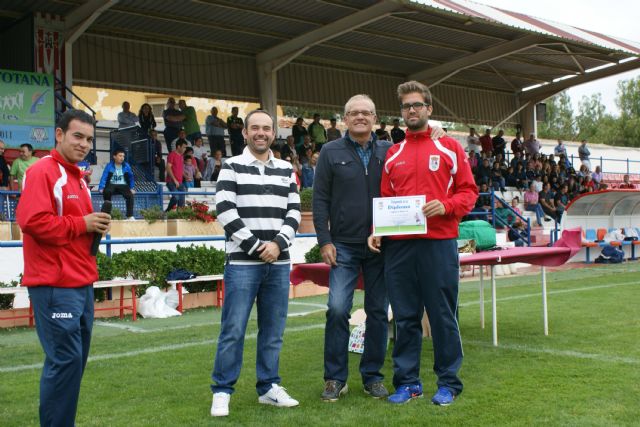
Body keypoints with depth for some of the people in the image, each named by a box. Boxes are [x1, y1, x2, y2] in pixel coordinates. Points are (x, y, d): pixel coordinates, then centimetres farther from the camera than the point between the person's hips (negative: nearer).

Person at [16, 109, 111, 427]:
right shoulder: (42, 172, -10)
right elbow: (32, 221, -22)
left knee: (76, 359, 13)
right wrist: (81, 224, -16)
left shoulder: (77, 177, 19)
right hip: (55, 285, -10)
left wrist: (95, 226, 7)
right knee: (65, 359, -9)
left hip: (81, 282, 10)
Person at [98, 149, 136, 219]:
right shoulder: (109, 166, -1)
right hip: (112, 185, -1)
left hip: (123, 186, 1)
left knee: (130, 195, -30)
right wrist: (101, 188, -18)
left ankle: (130, 215, -24)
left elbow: (131, 178, 14)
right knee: (106, 192, -35)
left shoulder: (126, 166, 4)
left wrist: (131, 188, 4)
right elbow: (104, 178, -5)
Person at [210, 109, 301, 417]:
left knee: (273, 330, 9)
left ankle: (268, 387, 20)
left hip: (279, 262, 4)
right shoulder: (231, 167, 2)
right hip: (242, 263, -4)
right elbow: (225, 211, -7)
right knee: (233, 330, -3)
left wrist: (277, 244, -8)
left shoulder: (286, 170, 14)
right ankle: (222, 391, 7)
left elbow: (294, 212, 9)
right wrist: (256, 247, -11)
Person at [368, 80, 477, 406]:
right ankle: (407, 382, 16)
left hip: (439, 243, -3)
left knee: (443, 315, 2)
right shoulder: (392, 154, 14)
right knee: (405, 316, 7)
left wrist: (445, 205, -15)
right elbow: (384, 200, 15)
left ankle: (448, 382, 14)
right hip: (398, 246, 3)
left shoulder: (449, 148, 6)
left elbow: (468, 191, 3)